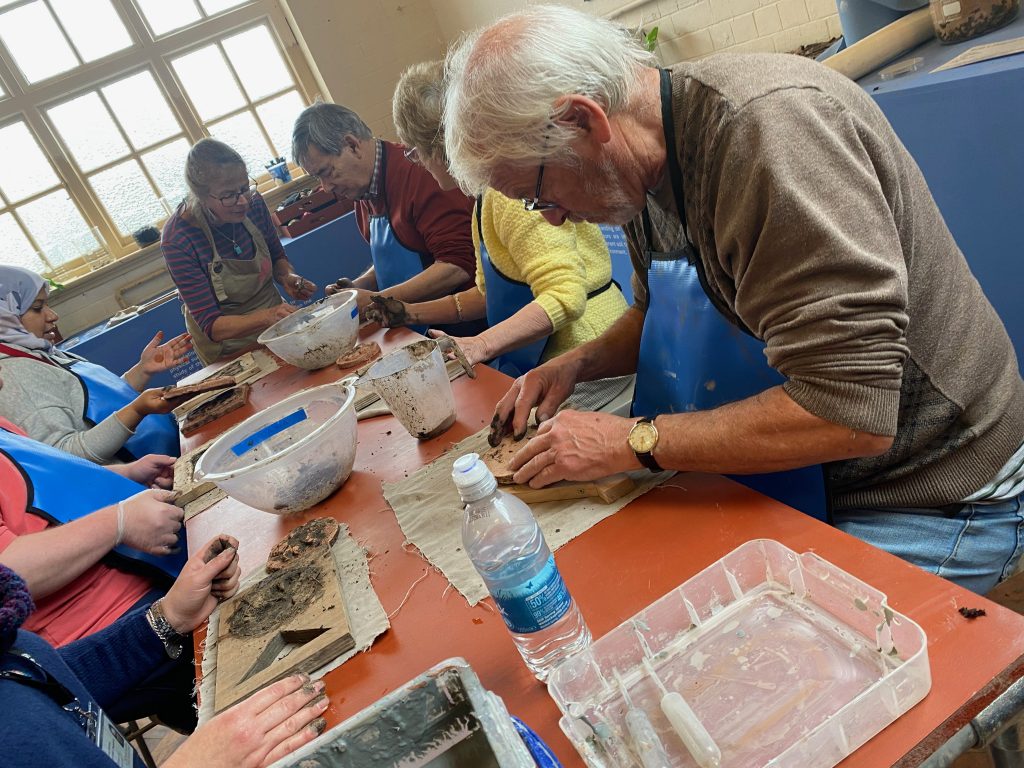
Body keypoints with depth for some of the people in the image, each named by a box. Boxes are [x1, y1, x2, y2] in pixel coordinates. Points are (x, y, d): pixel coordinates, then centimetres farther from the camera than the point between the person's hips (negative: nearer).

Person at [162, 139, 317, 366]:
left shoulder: (253, 203, -9)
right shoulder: (178, 240, -22)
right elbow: (211, 326, -22)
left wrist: (287, 277, -12)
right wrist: (266, 317, -39)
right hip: (230, 351, -4)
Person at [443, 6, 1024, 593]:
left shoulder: (768, 126, -30)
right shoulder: (645, 171, -2)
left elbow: (850, 414, -33)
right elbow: (660, 314, 16)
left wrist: (631, 441, -25)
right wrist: (578, 363, -3)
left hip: (930, 500, -7)